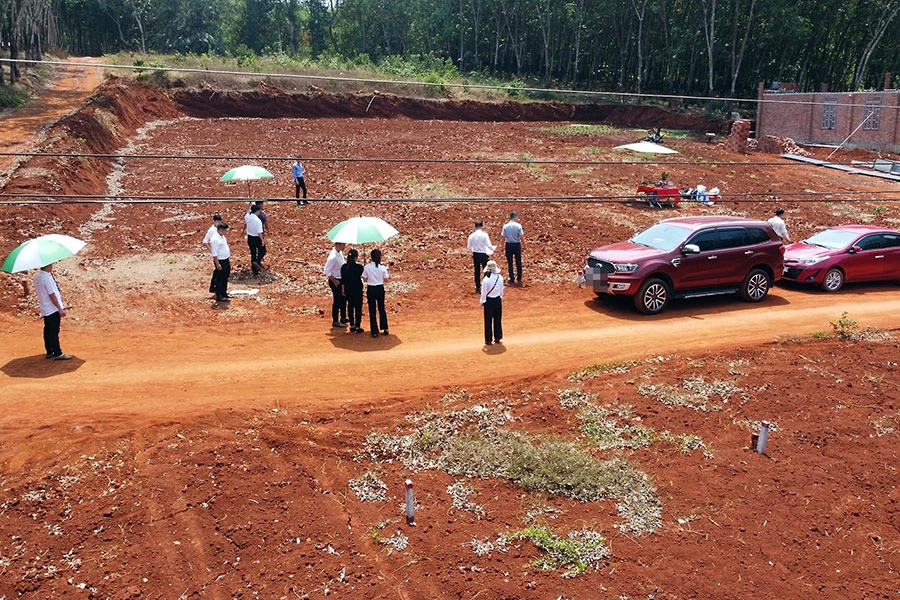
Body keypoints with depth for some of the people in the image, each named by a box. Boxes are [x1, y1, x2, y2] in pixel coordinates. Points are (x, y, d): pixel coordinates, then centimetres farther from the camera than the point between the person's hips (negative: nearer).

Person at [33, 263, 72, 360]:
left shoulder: (37, 276, 6)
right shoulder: (47, 278, -20)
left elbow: (37, 291, 14)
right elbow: (52, 295, -20)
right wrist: (60, 309, -16)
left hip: (45, 309, 9)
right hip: (53, 309, -9)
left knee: (48, 331, 14)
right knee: (54, 332, -4)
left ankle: (49, 352, 22)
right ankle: (58, 354, 0)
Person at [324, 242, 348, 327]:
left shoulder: (340, 253, 2)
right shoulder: (333, 257, -25)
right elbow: (326, 270, -23)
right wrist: (335, 281, -19)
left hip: (341, 279, 9)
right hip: (335, 281, -9)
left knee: (343, 299, 20)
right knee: (337, 301, 1)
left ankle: (343, 318, 36)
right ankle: (335, 321, 14)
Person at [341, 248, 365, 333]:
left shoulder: (343, 267, -4)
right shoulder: (359, 267, -17)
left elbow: (343, 280, 4)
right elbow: (362, 276, -2)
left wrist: (343, 289, 15)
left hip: (348, 290, 4)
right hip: (357, 290, -4)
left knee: (350, 307, 15)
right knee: (358, 307, 5)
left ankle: (352, 325, 22)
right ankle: (357, 327, 7)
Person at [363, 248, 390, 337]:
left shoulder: (367, 267, -10)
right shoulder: (382, 268, -10)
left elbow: (365, 279, -2)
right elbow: (386, 279, -4)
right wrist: (389, 276, 16)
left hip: (370, 289, -1)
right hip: (380, 288, 1)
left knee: (372, 311, 7)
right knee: (381, 309, 17)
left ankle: (374, 331, 7)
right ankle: (385, 329, 21)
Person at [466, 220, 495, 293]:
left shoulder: (472, 235, -5)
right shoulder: (484, 234, -14)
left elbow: (468, 246, 1)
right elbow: (489, 245, -15)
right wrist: (493, 248, 6)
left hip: (475, 254, 3)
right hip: (483, 254, -3)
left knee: (477, 271, 14)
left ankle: (477, 287, 20)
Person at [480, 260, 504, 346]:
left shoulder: (486, 279, -20)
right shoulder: (500, 278, -6)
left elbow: (484, 292, -12)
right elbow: (501, 290, 6)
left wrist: (482, 302, 2)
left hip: (489, 301, -4)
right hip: (498, 300, 4)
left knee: (488, 321, 6)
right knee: (497, 319, 15)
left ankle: (488, 340, 12)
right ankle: (497, 338, 24)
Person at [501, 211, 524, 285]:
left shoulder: (505, 226, -7)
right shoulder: (518, 225, -11)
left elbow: (503, 237, -5)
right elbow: (521, 236, -12)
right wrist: (522, 245, 1)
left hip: (509, 245, 1)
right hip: (517, 245, -1)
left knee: (510, 262, 9)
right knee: (518, 262, 14)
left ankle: (512, 279, 12)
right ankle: (519, 279, 22)